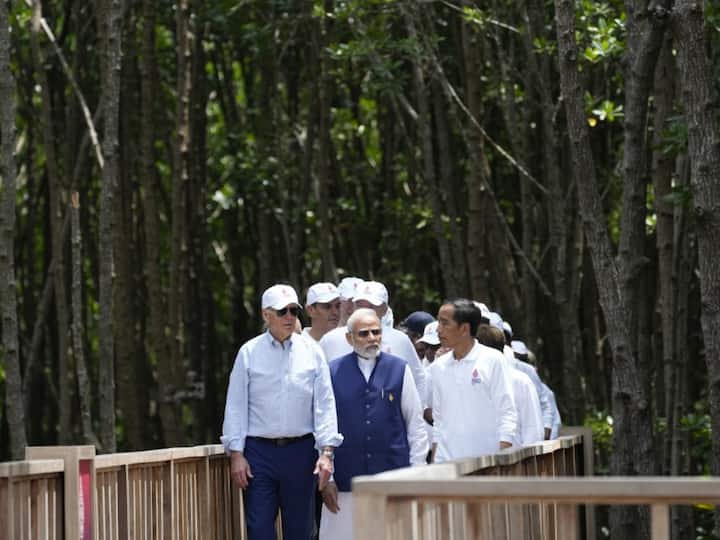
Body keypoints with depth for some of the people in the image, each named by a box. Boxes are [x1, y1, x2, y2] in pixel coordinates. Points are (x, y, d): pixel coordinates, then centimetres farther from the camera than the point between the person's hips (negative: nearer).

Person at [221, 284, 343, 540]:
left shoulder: (311, 351, 4)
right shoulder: (249, 353, 2)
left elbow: (324, 403, 3)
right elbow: (236, 406, 3)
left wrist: (327, 451, -6)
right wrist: (236, 454, -4)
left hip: (300, 450, 1)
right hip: (259, 451, -1)